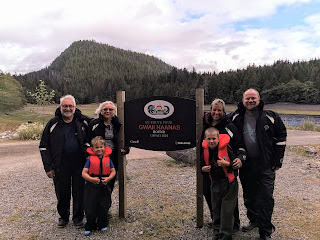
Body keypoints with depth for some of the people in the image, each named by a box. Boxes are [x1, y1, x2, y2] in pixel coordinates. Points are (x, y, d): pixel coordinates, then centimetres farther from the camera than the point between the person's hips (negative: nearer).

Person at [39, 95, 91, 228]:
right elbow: (44, 146, 0)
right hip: (60, 166, 0)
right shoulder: (53, 123, -2)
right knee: (62, 193, 13)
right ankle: (63, 216, 36)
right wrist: (48, 167, -5)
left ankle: (78, 217, 30)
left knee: (79, 192, 10)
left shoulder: (83, 121, -1)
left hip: (79, 165, 0)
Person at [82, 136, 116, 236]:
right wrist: (91, 179, -23)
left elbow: (113, 171, 4)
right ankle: (89, 227, 25)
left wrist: (108, 178, -14)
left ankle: (102, 225, 33)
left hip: (104, 187, 2)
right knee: (90, 208, 5)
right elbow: (84, 173, -7)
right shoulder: (90, 160, -6)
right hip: (91, 187, -1)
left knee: (103, 207, 11)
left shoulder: (108, 159, 0)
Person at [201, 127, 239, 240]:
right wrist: (203, 168, -7)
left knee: (227, 209, 1)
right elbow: (203, 164, 14)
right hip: (215, 182, 5)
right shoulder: (205, 150, -2)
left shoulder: (226, 148, -17)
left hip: (228, 182, -5)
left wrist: (227, 164, -27)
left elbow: (236, 162, -11)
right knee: (215, 207, 16)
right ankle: (217, 231, 35)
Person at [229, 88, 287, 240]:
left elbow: (281, 136, 3)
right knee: (249, 197, 17)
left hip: (266, 166, -2)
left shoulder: (270, 117, -5)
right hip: (245, 165, 3)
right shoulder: (235, 118, 0)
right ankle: (254, 220, 39)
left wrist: (278, 159, 0)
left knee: (266, 198, 2)